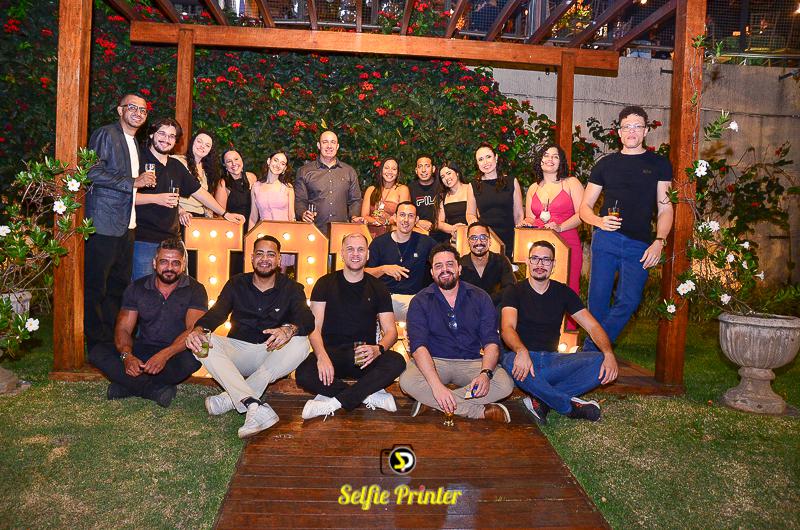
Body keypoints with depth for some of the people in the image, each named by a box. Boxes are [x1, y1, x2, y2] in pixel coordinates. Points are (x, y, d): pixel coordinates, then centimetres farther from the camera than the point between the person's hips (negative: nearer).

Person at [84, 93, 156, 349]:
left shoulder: (135, 144, 21)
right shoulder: (106, 134, -6)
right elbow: (93, 172, -18)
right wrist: (133, 182, -16)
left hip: (126, 226, 9)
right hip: (103, 224, -9)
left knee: (119, 285, 13)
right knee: (95, 287, 0)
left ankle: (114, 339, 22)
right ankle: (97, 344, 8)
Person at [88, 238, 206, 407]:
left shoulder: (195, 290, -6)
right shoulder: (137, 288, 3)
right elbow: (123, 329, -3)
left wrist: (165, 355, -36)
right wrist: (127, 355, -25)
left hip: (175, 354, -3)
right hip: (143, 349, 3)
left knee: (192, 358, -36)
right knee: (97, 352, -19)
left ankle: (127, 385, -21)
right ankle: (156, 390, -27)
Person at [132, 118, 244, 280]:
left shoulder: (176, 166, 16)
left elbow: (198, 192, 21)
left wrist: (225, 214, 21)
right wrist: (156, 198, -18)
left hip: (171, 239, 6)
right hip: (144, 240, -6)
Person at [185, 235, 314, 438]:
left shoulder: (291, 288, 1)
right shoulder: (237, 284, 7)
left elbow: (307, 319, -17)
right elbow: (217, 312, -9)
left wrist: (290, 329, -42)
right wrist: (199, 329, -33)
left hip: (272, 355, -1)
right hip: (237, 349, 1)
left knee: (300, 343, -30)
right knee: (203, 341, -26)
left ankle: (230, 398, -32)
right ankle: (255, 406, -43)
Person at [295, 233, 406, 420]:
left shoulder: (377, 288, 9)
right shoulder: (325, 284, 5)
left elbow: (390, 331, 5)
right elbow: (315, 327, -4)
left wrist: (378, 349, -20)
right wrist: (322, 356, -24)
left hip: (364, 357, 1)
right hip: (331, 352, -1)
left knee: (397, 362, -29)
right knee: (304, 374, -32)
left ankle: (334, 402, -23)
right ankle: (370, 395, -20)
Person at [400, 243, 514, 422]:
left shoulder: (479, 297, 4)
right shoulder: (420, 302, -2)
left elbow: (491, 341, -3)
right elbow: (419, 346, -16)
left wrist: (486, 373, -25)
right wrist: (437, 385, -31)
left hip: (472, 362, 2)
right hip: (434, 362, -1)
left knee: (505, 384, -26)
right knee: (407, 381, -33)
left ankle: (430, 403, -20)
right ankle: (481, 411, -23)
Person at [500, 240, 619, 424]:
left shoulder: (563, 292, 10)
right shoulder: (515, 291, 0)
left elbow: (593, 327, 3)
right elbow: (507, 328, -17)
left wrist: (609, 353, -18)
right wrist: (522, 351, -40)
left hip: (552, 359, 3)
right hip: (521, 356, -3)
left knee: (601, 364, -20)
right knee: (511, 363, -39)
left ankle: (540, 401, -25)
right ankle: (571, 406, -20)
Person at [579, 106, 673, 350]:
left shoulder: (659, 164, 12)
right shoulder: (606, 164, 14)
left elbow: (665, 208, 8)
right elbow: (585, 207, 13)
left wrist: (659, 242, -7)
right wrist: (599, 221, -8)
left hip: (640, 245, 0)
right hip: (605, 239, 0)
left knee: (628, 302, -8)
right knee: (598, 299, -1)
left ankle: (590, 350, 3)